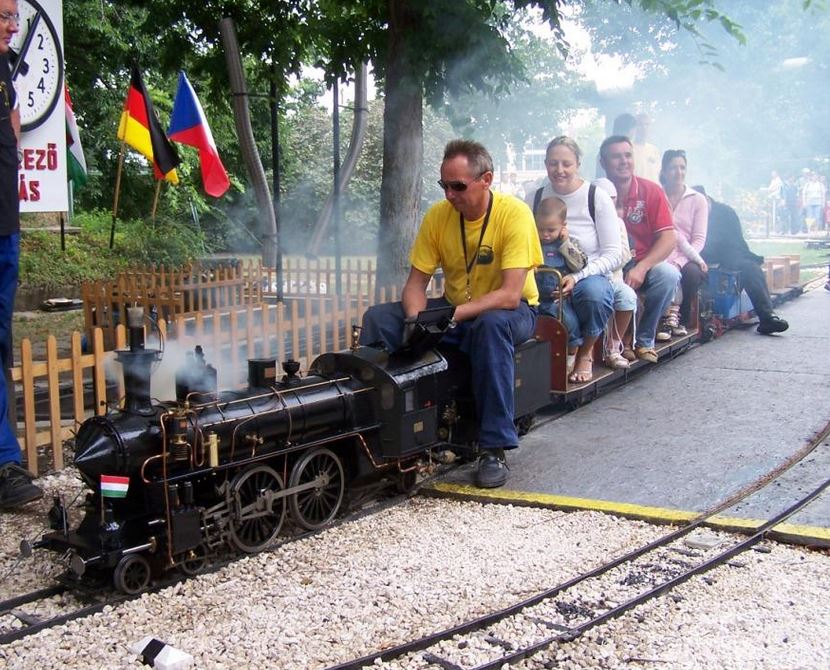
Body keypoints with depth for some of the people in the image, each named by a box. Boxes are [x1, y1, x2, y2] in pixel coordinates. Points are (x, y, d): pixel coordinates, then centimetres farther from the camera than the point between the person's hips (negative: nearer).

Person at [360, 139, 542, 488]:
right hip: (453, 309, 5)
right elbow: (416, 281, -2)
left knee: (491, 325, -40)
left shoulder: (514, 213, -21)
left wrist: (451, 315, -38)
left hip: (510, 311, -5)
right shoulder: (438, 215, -6)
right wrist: (416, 319, -24)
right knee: (378, 318, -14)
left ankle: (495, 449, -31)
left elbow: (510, 295, -29)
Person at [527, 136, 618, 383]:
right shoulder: (535, 197, 3)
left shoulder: (597, 197, -4)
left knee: (594, 292, -39)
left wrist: (577, 277, -22)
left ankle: (585, 353, -6)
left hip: (590, 277, -1)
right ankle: (572, 350, 7)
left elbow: (613, 254, -7)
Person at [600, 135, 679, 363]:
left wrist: (641, 268, -23)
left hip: (644, 265, 1)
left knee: (669, 274, -29)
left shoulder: (651, 191, -2)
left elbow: (668, 238, -10)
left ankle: (644, 340, -8)